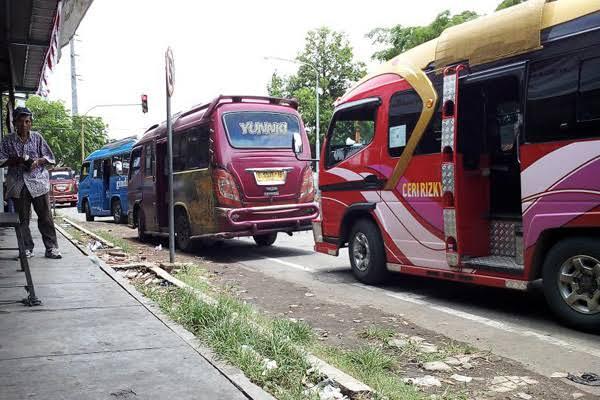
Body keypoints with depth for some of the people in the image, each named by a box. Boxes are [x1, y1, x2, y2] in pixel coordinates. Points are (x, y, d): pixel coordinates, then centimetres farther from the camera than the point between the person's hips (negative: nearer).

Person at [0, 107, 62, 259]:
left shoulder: (37, 137, 5)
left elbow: (49, 157, 8)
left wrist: (38, 161, -11)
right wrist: (15, 160, -13)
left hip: (38, 182, 0)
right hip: (18, 185, 1)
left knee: (45, 217, -1)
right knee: (23, 218, 5)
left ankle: (51, 248, 4)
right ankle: (27, 248, 14)